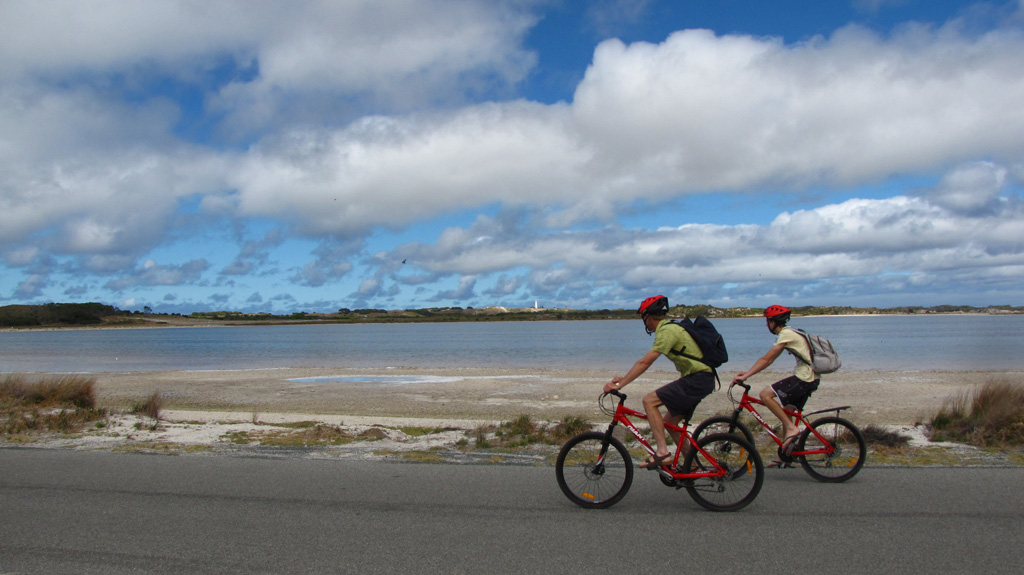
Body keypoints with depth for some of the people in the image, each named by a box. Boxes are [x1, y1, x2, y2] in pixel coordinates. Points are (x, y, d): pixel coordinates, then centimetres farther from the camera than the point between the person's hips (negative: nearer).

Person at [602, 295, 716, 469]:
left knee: (649, 400, -15)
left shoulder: (667, 331, -15)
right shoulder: (670, 327, 16)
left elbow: (644, 362, -22)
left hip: (697, 380, -10)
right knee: (670, 422, 15)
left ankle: (662, 451, -18)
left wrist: (619, 384, -21)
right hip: (702, 380, 10)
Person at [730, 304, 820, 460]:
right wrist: (748, 373, 13)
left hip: (804, 377, -10)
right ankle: (786, 454, 19)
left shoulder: (786, 334, -12)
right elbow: (769, 360, 17)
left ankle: (791, 428, -14)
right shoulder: (789, 332, 17)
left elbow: (766, 359, -18)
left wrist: (745, 376, -18)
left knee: (766, 394, -17)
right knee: (786, 413, 15)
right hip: (811, 378, 10)